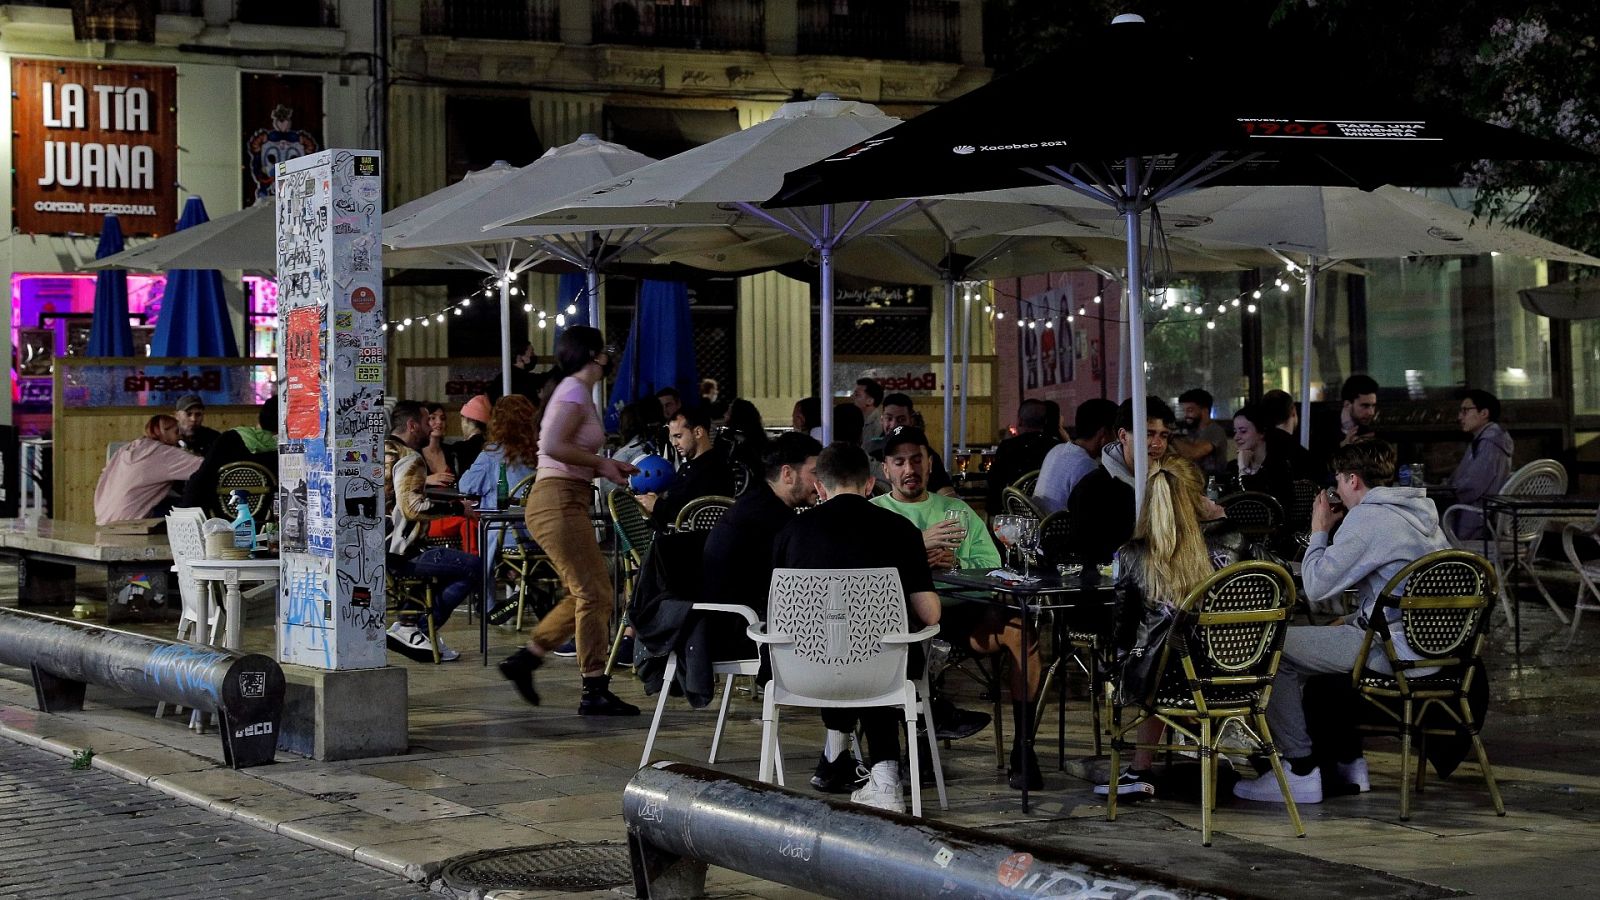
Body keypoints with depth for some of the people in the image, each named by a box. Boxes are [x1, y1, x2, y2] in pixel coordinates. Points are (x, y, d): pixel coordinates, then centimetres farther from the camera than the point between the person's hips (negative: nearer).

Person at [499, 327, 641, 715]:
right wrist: (601, 464, -14)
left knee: (588, 593, 13)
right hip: (558, 501, -10)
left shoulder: (577, 393, 20)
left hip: (564, 503, 10)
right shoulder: (574, 392, -10)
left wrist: (609, 466, 11)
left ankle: (525, 658, 16)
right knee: (594, 593, -9)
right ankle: (595, 692, -6)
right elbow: (553, 446, -23)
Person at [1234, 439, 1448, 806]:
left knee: (1277, 650, -3)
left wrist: (1319, 531, 2)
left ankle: (1302, 772, -2)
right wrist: (1356, 619, 19)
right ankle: (1349, 761, 31)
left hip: (1397, 652, -10)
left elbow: (1316, 586, -14)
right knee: (1331, 640, 32)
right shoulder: (1421, 511, 15)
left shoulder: (1367, 518, -15)